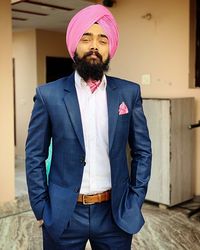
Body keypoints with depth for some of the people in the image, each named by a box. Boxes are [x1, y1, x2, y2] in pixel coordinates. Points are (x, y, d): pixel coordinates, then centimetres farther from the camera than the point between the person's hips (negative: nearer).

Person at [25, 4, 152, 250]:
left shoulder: (129, 92, -1)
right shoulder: (49, 94, -6)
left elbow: (142, 151, 5)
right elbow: (34, 157, -1)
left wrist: (135, 201, 1)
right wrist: (41, 210, -4)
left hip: (115, 212, 2)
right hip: (64, 213, -1)